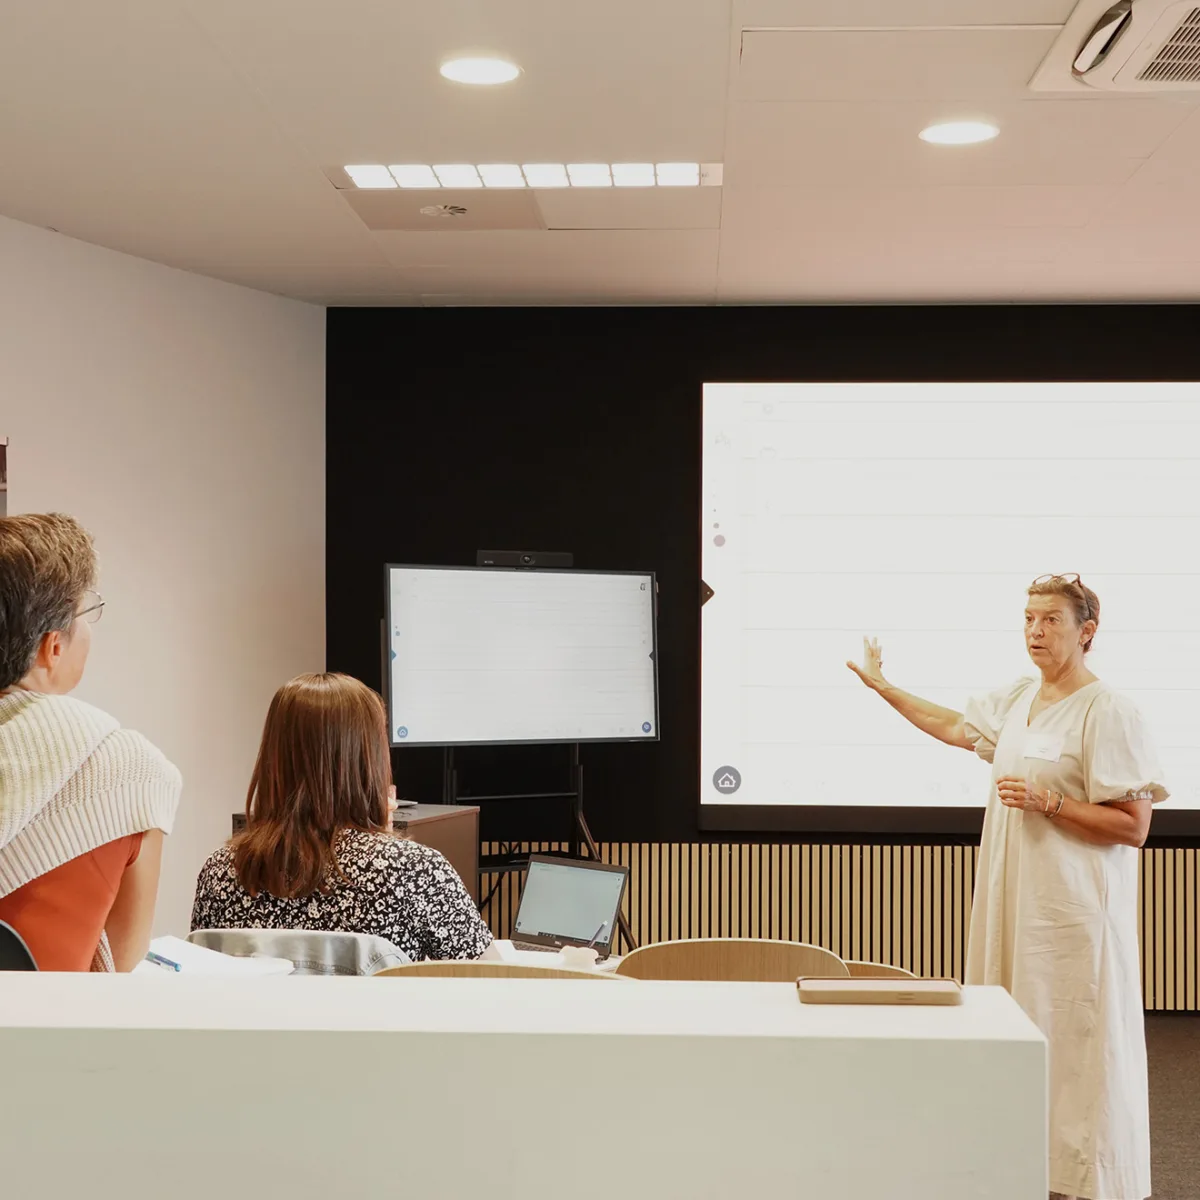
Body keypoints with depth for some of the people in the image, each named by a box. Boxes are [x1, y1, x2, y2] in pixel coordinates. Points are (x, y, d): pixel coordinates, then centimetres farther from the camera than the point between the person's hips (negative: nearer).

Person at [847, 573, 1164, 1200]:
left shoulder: (1107, 712, -13)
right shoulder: (1018, 698, 11)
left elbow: (1133, 826, -14)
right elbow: (956, 726, 29)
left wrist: (1048, 802, -20)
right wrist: (882, 687, 33)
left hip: (1074, 912, -8)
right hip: (1013, 899, 8)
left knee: (1078, 1046, -5)